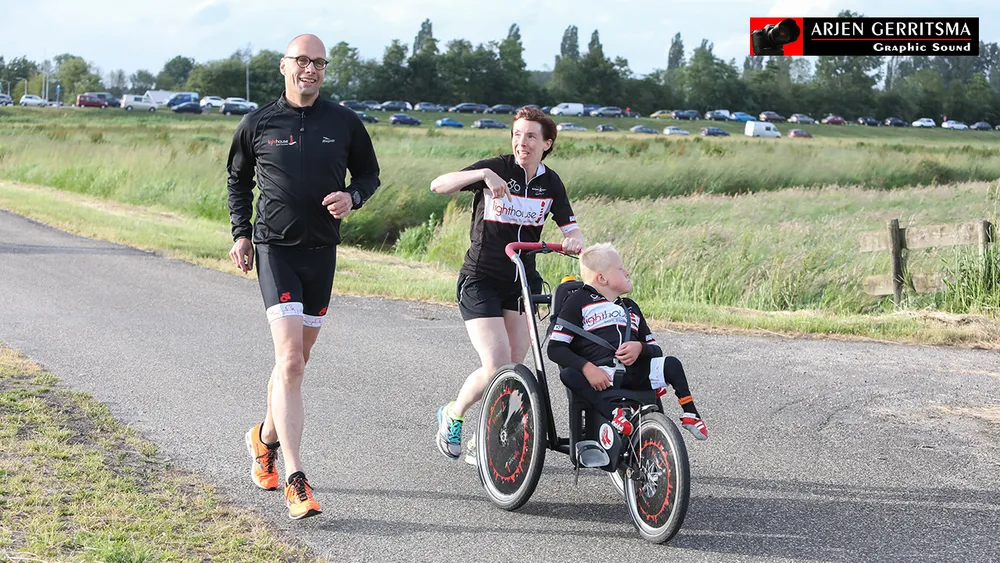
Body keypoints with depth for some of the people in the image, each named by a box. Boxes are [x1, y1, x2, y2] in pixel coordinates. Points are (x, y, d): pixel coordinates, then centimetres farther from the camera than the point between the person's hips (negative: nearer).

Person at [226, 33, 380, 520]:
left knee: (296, 360, 14)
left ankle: (265, 438, 41)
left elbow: (369, 173, 15)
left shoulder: (345, 123, 3)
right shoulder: (257, 125, 0)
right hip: (274, 248, -3)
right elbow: (238, 180, 15)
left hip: (322, 251, 3)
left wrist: (352, 197, -7)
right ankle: (295, 482, -18)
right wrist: (241, 234, 5)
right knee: (290, 361, -16)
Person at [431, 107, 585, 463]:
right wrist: (483, 174, -33)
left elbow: (571, 231, 4)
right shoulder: (496, 168, -9)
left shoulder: (550, 183, 4)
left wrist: (574, 243, -20)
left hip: (522, 283, 5)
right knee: (497, 368, -14)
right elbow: (438, 185, -19)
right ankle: (452, 415, 14)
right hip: (480, 281, -5)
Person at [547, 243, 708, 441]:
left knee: (671, 364, -14)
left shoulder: (630, 307, 26)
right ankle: (612, 414, -42)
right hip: (600, 374, -5)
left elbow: (656, 350, 23)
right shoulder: (578, 302, 8)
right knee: (568, 375, -32)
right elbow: (555, 348, -2)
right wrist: (587, 368, -19)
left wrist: (640, 348, -4)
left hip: (636, 374, 5)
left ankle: (690, 414, -6)